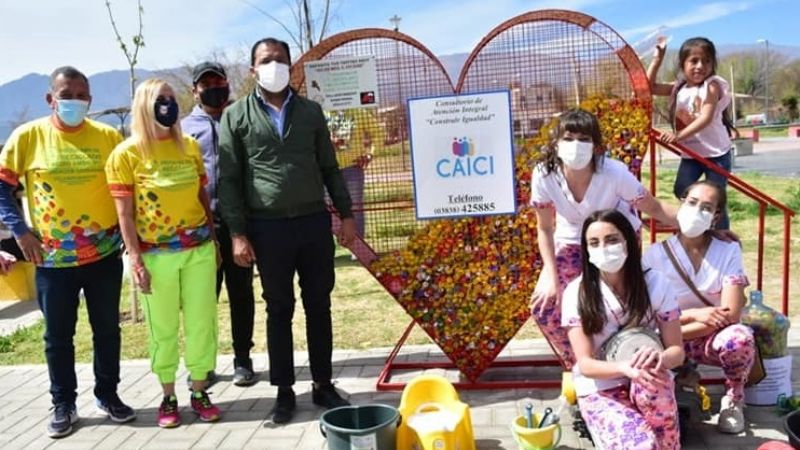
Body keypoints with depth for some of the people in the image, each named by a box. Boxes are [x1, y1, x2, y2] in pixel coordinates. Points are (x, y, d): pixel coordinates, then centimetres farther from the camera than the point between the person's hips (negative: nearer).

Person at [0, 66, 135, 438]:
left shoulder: (108, 137, -1)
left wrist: (127, 226, 1)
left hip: (104, 254, 1)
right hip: (52, 259, -1)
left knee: (107, 329, 12)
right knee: (57, 336, 10)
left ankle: (107, 394, 29)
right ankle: (63, 404, 26)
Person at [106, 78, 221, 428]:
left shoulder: (190, 146, 7)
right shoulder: (126, 154, -4)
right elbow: (125, 213, -5)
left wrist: (214, 239, 13)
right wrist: (135, 260, -9)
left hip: (199, 248, 3)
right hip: (156, 254, -3)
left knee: (202, 322, 7)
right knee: (163, 329, 7)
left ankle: (199, 391, 22)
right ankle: (168, 396, 23)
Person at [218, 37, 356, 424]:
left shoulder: (310, 111, 9)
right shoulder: (236, 116, 2)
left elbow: (329, 167, 12)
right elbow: (228, 179, -1)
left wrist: (346, 214, 7)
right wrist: (237, 233, -7)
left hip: (315, 222, 2)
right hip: (268, 229, -2)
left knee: (319, 307, 9)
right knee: (279, 310, 7)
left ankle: (322, 384, 22)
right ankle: (284, 391, 19)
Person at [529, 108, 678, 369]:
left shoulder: (614, 173, -33)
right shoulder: (544, 175, -27)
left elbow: (653, 208, -18)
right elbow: (545, 229, -14)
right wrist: (551, 279, -17)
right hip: (572, 242, 2)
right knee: (544, 307, -11)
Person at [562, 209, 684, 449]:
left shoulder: (656, 283, -7)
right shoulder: (576, 292, -11)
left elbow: (677, 351, -5)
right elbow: (585, 364, -13)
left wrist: (658, 358, -31)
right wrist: (624, 368, -35)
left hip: (650, 385, 2)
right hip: (599, 390, -2)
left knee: (651, 375, -35)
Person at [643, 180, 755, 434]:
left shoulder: (728, 251, -7)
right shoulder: (656, 255, -7)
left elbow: (731, 313, -16)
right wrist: (694, 314, -19)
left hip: (714, 338, 0)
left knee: (739, 337, -35)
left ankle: (733, 398, -3)